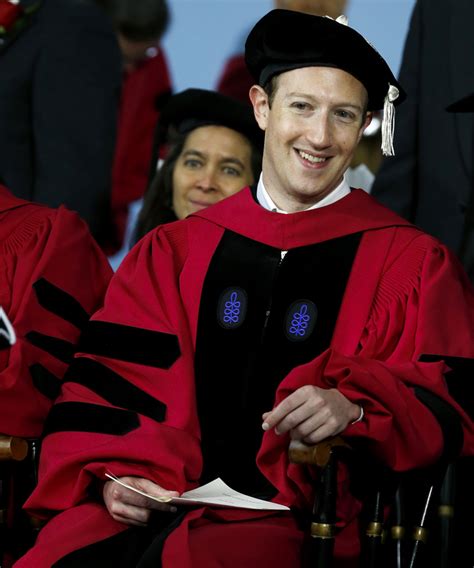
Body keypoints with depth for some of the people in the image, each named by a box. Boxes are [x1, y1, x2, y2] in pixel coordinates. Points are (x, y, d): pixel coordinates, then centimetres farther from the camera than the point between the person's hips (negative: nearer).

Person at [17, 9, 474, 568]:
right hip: (159, 502, 4)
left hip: (305, 521, -3)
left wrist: (356, 409, -19)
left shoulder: (412, 264, 10)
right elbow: (111, 382, 13)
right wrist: (113, 472, -7)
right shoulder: (174, 251, 19)